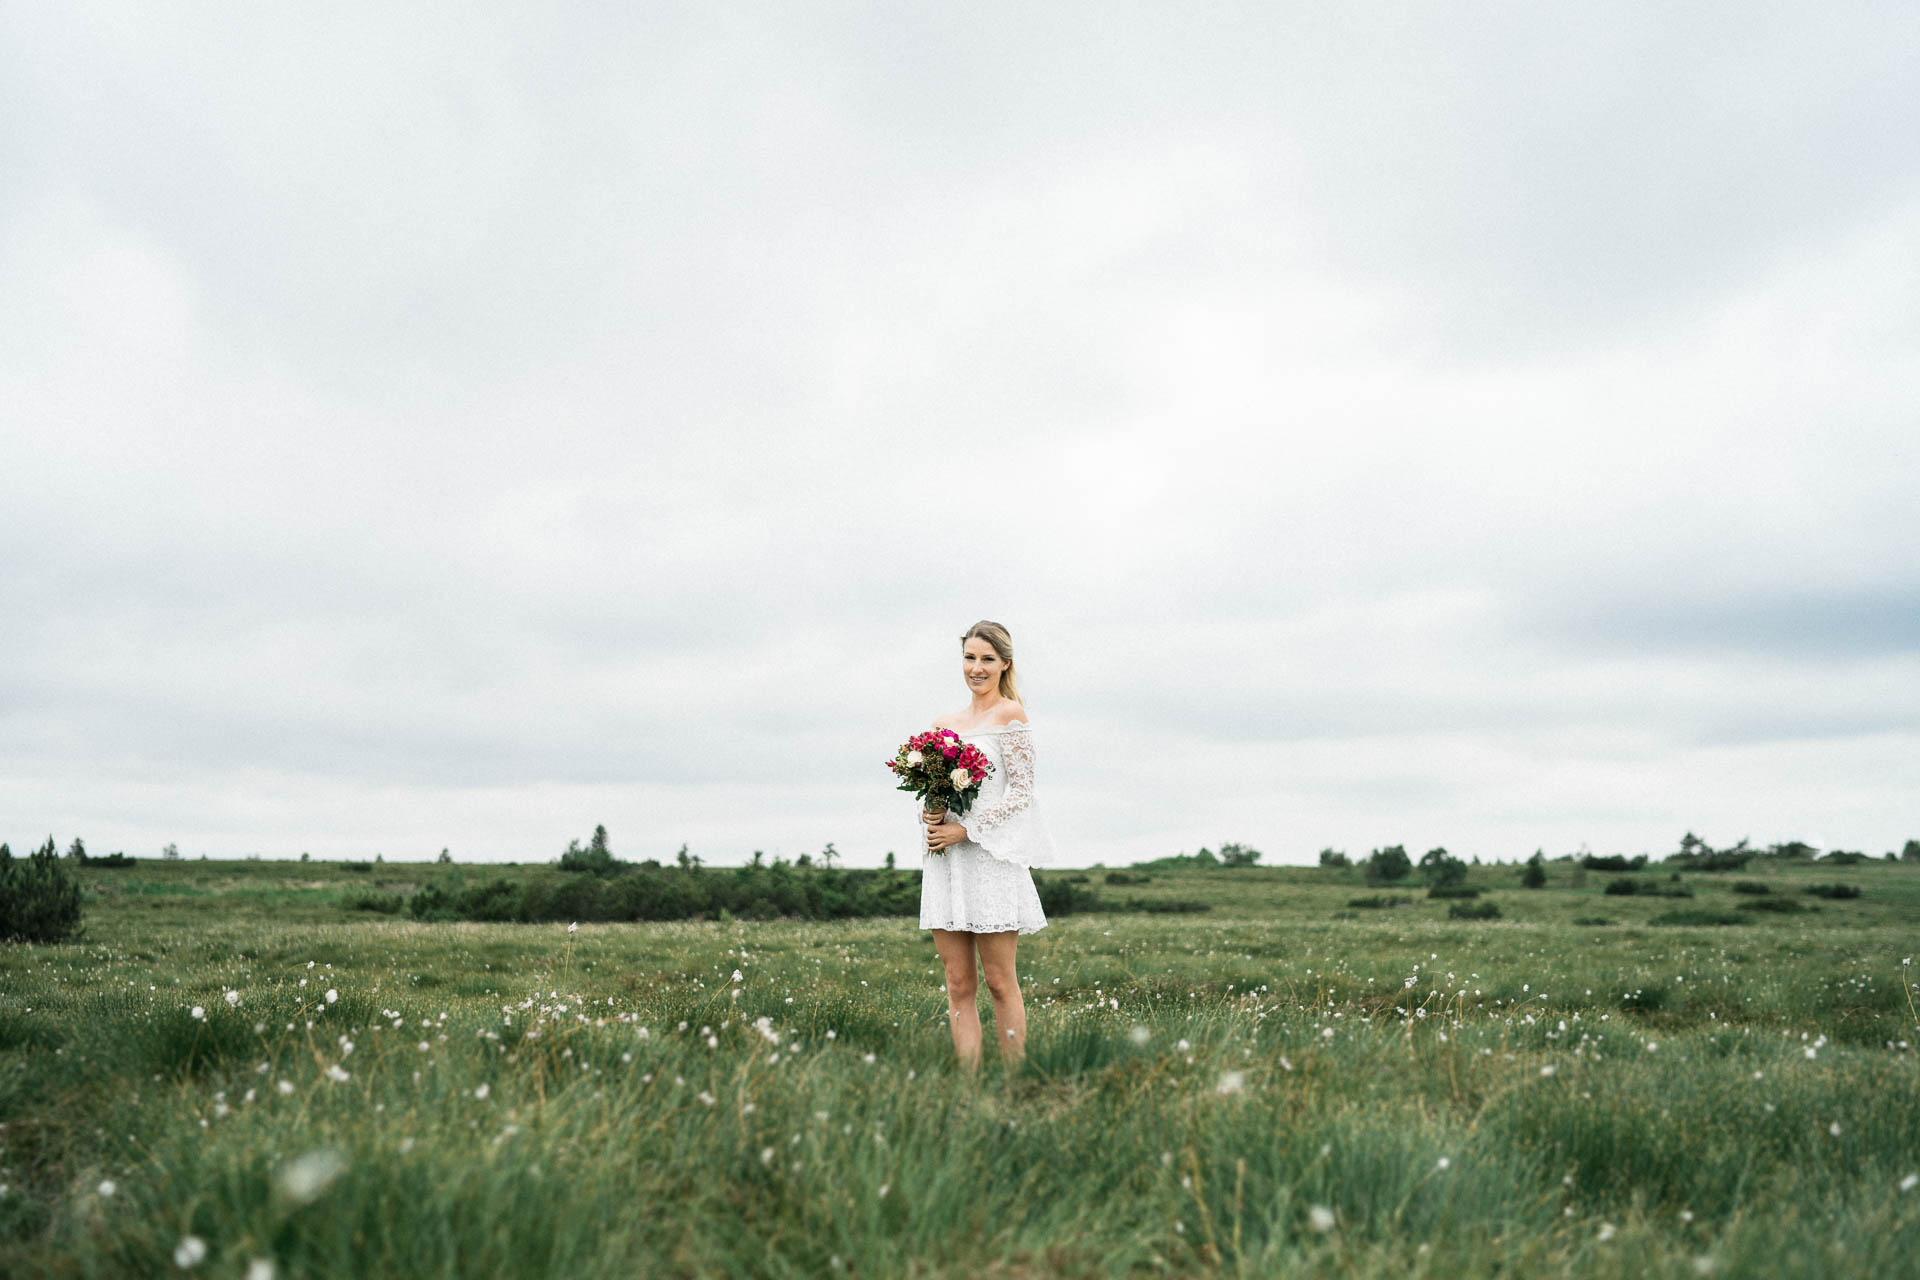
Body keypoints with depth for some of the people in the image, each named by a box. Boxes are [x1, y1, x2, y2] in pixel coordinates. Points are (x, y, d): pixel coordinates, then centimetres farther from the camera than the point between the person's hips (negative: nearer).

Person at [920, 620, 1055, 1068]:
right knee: (959, 985, 5)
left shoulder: (1010, 714, -2)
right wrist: (928, 818, -3)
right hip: (945, 861, 6)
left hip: (991, 857, -6)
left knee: (1000, 982, -2)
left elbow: (1021, 791, -7)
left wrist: (965, 830, -14)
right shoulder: (943, 725, 16)